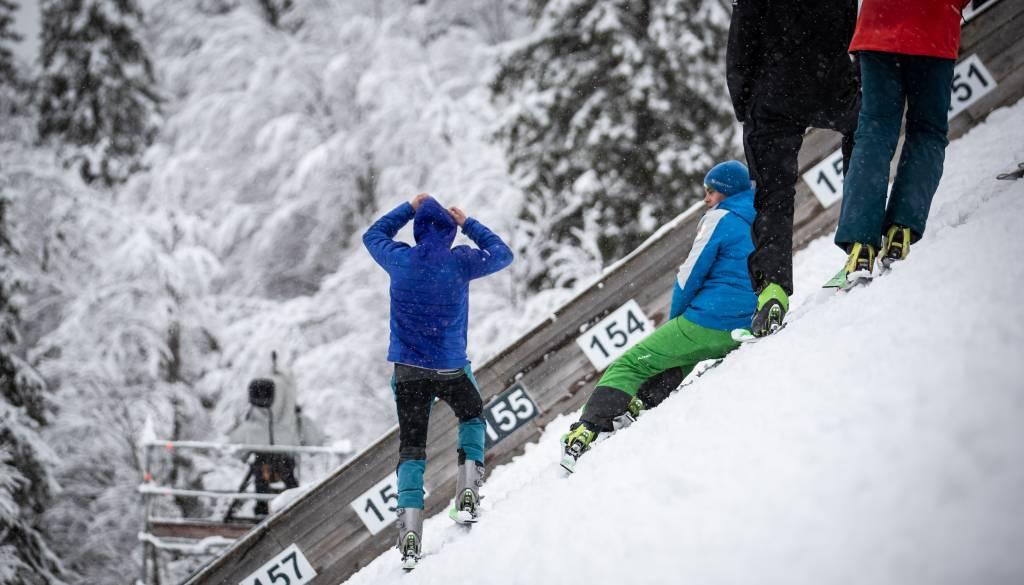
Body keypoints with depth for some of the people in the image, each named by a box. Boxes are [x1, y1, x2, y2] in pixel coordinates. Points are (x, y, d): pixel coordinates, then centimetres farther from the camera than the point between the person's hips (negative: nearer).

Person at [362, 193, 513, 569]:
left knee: (411, 448, 6)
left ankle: (410, 531, -9)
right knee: (472, 418, 27)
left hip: (409, 370, 1)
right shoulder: (459, 262, -10)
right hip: (451, 369, -1)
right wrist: (468, 224, 15)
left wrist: (410, 209, 21)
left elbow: (373, 235, 18)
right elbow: (503, 255, 9)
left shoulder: (400, 259, -5)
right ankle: (468, 497, 9)